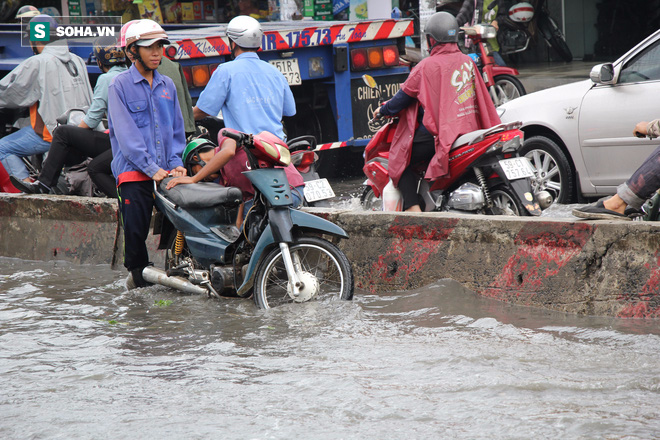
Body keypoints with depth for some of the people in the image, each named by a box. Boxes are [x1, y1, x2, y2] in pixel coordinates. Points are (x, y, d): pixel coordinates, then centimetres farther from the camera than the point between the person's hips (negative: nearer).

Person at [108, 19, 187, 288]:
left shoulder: (167, 85, 16)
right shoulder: (120, 85, -1)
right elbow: (126, 134, -8)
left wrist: (176, 163, 2)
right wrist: (152, 168, -16)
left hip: (167, 172, 4)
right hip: (134, 172, -4)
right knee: (136, 228, -6)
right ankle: (138, 275, 11)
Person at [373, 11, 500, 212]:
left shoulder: (427, 66, -9)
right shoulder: (468, 62, 11)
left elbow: (405, 95, -1)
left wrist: (383, 110, 19)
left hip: (438, 133, -7)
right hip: (470, 127, 7)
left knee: (401, 159, 5)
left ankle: (413, 208, -11)